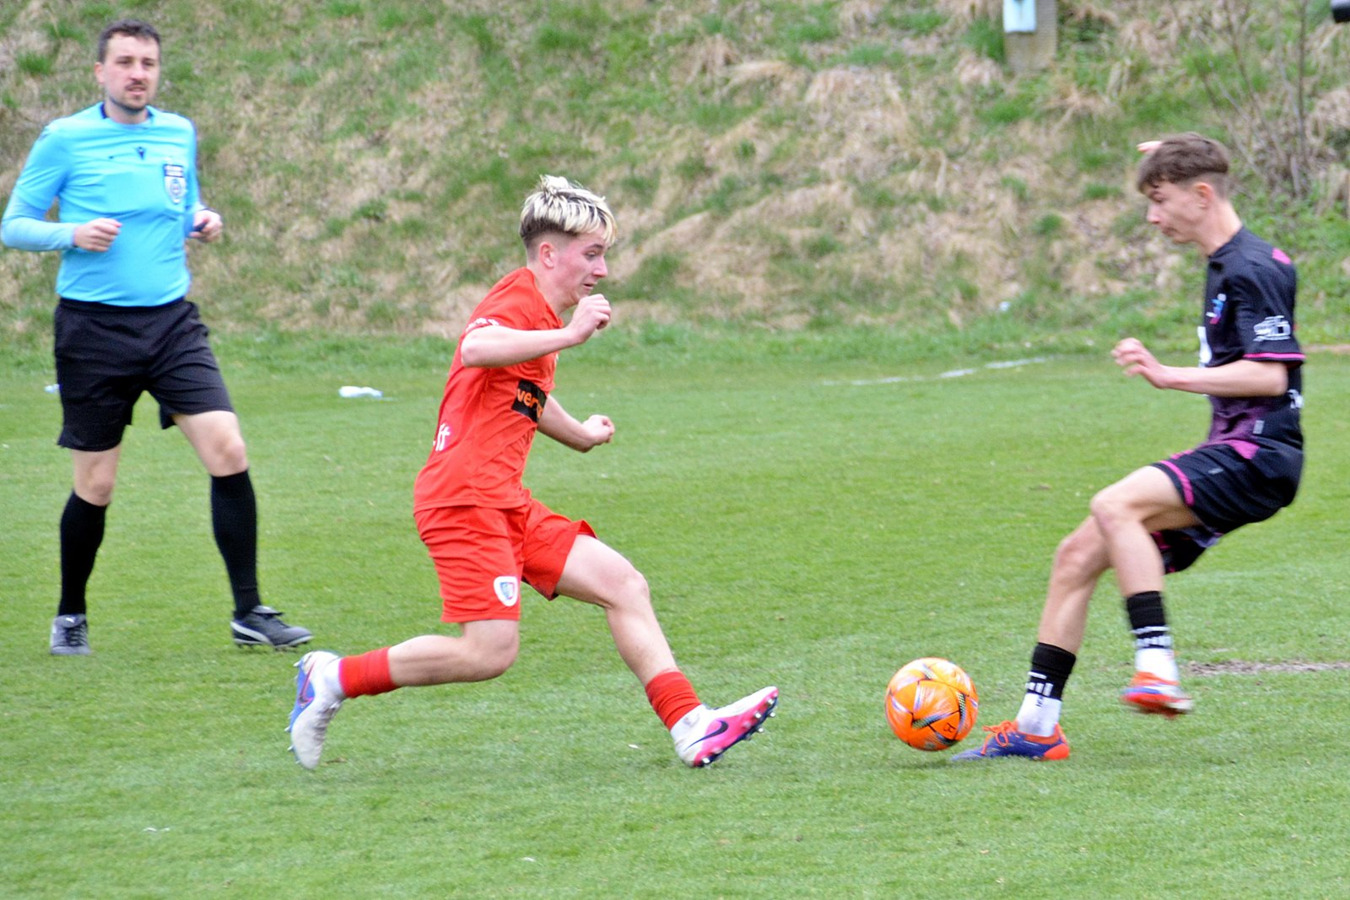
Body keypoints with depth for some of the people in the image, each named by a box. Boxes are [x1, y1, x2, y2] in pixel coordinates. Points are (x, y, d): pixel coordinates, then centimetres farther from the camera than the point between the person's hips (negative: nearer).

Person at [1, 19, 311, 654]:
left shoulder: (180, 135, 11)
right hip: (93, 329, -3)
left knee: (228, 453, -12)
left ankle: (248, 613, -4)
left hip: (171, 322, 3)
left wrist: (203, 221, 2)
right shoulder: (64, 139, -2)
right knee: (94, 487, 2)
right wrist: (72, 234, -18)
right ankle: (70, 616, 25)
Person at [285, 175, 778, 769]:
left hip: (505, 503, 10)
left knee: (624, 586, 2)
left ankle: (691, 728, -1)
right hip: (464, 499, -10)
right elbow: (477, 348, -34)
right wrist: (568, 335, -33)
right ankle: (335, 678, -4)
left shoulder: (541, 313, 22)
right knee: (491, 651, -18)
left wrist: (578, 435, 54)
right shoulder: (518, 300, -9)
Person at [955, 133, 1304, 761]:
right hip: (1230, 452, 10)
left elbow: (1269, 375, -23)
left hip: (1257, 455, -10)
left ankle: (1159, 671, -35)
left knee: (1114, 506, -31)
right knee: (1077, 555, 5)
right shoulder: (1223, 264, 15)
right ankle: (1036, 726, 9)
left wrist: (1168, 376, -28)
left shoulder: (1253, 268, -14)